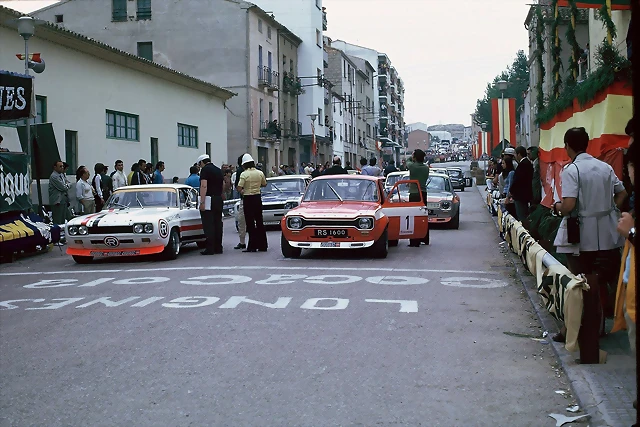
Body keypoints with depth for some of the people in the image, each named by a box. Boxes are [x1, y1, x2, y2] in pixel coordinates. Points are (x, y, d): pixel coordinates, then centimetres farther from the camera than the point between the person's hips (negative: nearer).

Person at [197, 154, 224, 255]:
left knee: (208, 225, -6)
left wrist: (202, 202, -21)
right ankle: (218, 247, 12)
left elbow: (204, 186, -18)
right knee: (218, 223, 10)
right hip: (218, 200, 8)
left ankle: (210, 248, -8)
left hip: (208, 199, -8)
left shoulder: (205, 170, -8)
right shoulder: (219, 170, 16)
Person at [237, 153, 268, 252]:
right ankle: (263, 245, 15)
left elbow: (239, 188, -19)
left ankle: (252, 246, 0)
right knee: (259, 222, 12)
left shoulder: (244, 174, -13)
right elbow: (264, 184, 16)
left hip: (248, 199, -5)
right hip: (258, 198, 5)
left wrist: (242, 192, 2)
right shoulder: (260, 173, 1)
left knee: (250, 223, 0)